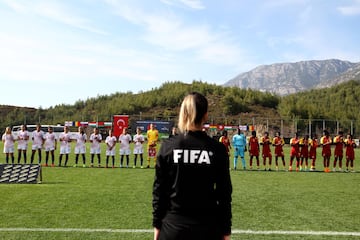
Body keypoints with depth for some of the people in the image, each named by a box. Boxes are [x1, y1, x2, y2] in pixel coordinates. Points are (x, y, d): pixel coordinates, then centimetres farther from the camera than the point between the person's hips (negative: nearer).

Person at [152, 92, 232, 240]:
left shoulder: (168, 147, -6)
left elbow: (159, 190, -1)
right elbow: (224, 193, -3)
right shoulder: (217, 149, -7)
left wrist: (157, 224, 8)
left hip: (173, 226, 0)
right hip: (208, 227, 0)